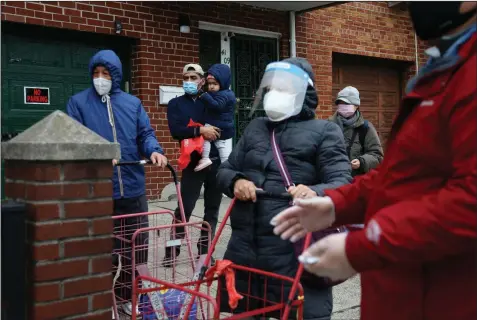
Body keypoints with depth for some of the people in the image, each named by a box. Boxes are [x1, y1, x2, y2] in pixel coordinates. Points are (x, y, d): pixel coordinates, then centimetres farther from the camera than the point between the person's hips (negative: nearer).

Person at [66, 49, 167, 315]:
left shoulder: (133, 103, 11)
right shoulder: (78, 102, 3)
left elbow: (145, 134, 10)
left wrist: (154, 150, -13)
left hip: (133, 188, 3)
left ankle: (130, 296, 30)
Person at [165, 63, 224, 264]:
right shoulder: (176, 104, 6)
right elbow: (175, 131, -10)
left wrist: (213, 131, -10)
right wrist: (200, 130, -20)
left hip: (216, 161, 3)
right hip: (193, 162, -3)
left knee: (212, 209, 8)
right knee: (184, 207, -4)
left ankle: (205, 250, 19)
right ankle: (172, 250, 8)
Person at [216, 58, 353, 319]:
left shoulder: (324, 131, 2)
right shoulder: (254, 128, 18)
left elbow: (342, 184, -8)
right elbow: (225, 171, 19)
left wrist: (315, 193, -29)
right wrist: (236, 181, -5)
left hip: (295, 253, -5)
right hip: (245, 250, 5)